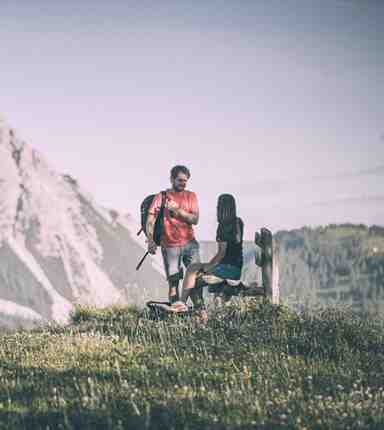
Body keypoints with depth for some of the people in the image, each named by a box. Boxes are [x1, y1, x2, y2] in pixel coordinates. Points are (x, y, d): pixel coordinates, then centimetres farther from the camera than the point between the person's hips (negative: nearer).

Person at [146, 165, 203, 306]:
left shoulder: (191, 196, 10)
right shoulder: (161, 197, 3)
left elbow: (195, 220, -1)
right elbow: (150, 221, -4)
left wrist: (177, 210, -12)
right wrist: (150, 240, -18)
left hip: (189, 243, 2)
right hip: (170, 246, -2)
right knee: (173, 282, -3)